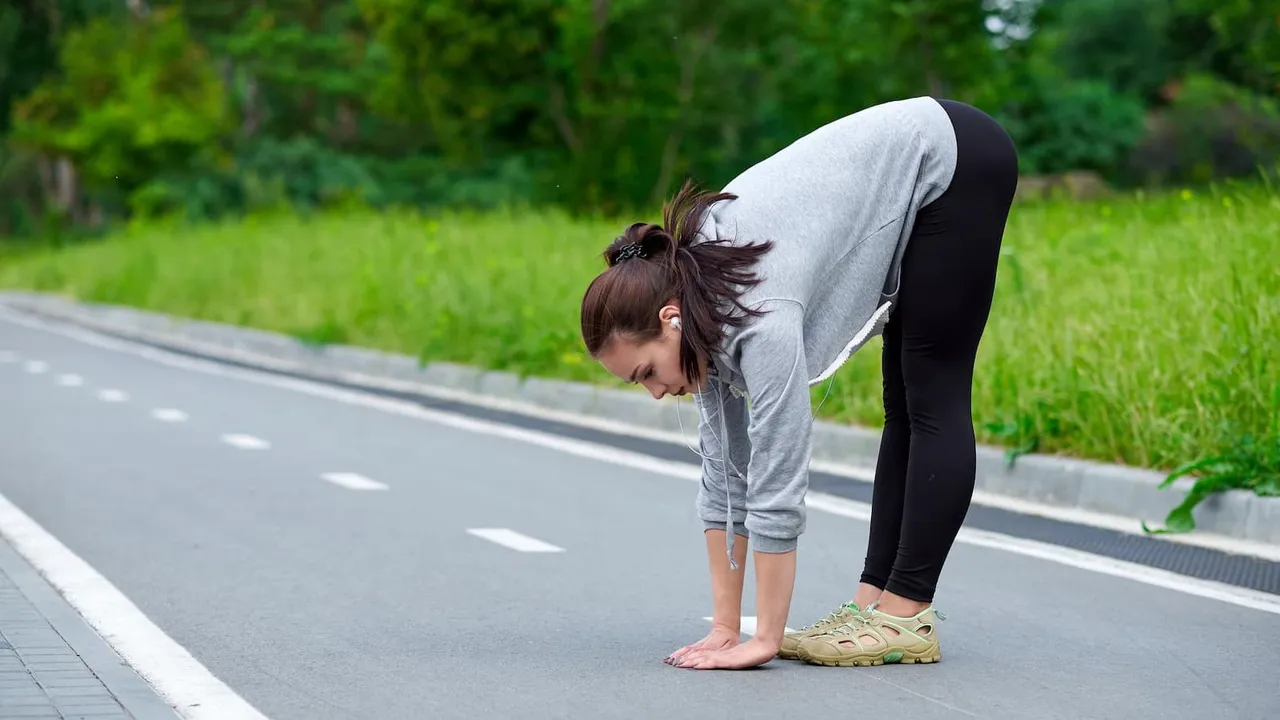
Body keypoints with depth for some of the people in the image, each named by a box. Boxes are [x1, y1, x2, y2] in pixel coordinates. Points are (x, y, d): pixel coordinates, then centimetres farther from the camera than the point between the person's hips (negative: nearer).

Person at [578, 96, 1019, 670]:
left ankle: (907, 618, -1)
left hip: (954, 163, -8)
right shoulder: (700, 305, -7)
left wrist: (766, 641, -24)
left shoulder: (761, 314, -31)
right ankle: (870, 603, 12)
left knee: (932, 403, -5)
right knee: (904, 406, 8)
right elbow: (725, 468, -3)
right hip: (915, 181, 8)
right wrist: (725, 628, -4)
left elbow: (779, 477, -29)